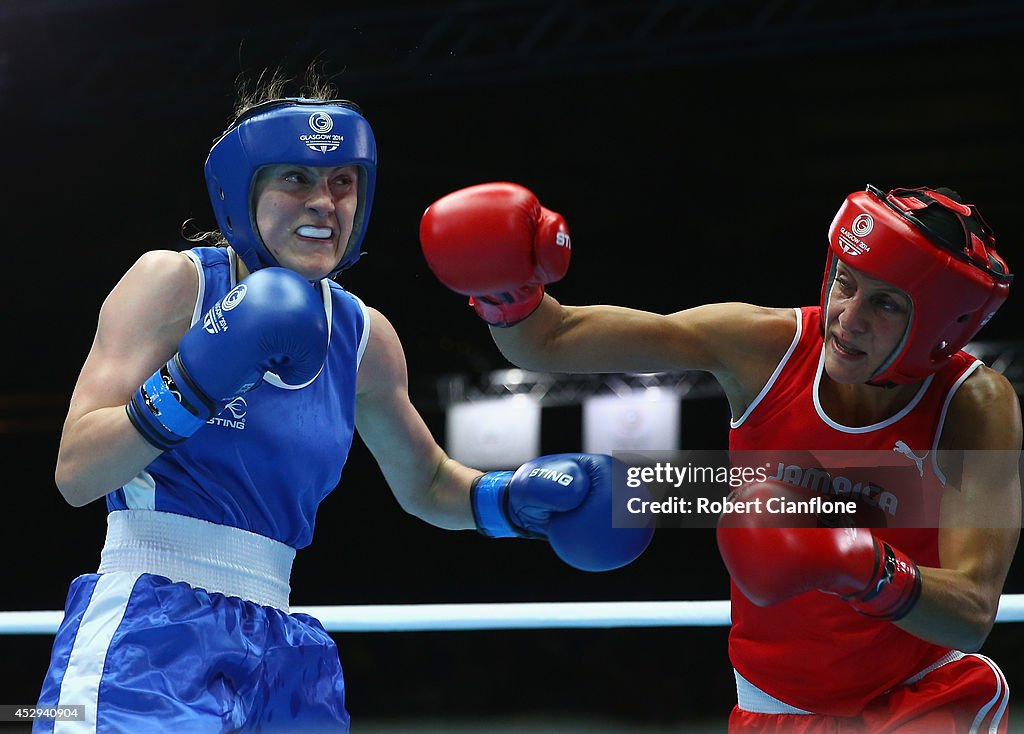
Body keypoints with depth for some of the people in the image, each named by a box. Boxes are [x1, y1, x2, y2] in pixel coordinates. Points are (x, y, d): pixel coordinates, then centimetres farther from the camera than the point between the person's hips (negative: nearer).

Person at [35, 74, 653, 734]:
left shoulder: (365, 339, 9)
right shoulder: (173, 282, -6)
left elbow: (425, 484, 26)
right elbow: (74, 474, -12)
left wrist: (518, 497, 6)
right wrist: (193, 382, -25)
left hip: (279, 649, 6)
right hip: (148, 629, -5)